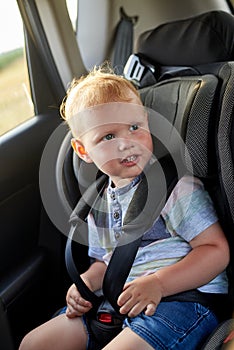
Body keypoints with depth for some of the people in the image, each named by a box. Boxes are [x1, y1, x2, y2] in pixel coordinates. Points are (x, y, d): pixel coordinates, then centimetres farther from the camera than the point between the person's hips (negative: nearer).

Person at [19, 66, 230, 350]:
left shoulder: (174, 183, -10)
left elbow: (216, 250, -15)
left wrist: (157, 283, -24)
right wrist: (86, 283, 1)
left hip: (182, 298, -6)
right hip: (120, 300, 7)